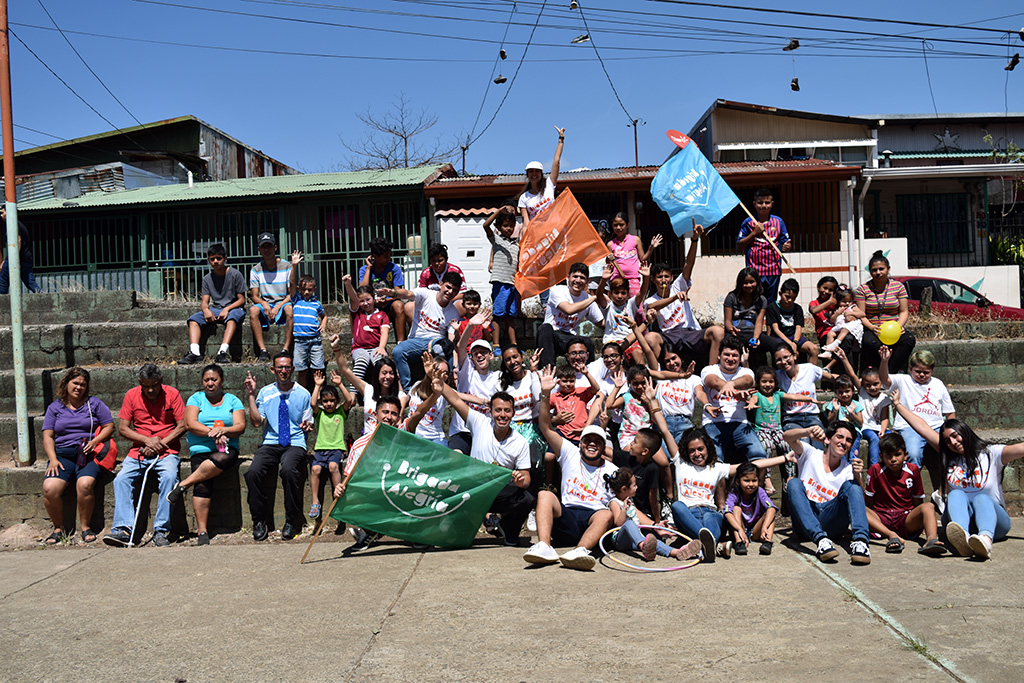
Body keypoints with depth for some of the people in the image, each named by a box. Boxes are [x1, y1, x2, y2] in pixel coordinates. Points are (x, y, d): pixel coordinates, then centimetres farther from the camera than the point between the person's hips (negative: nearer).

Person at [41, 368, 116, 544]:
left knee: (85, 483, -33)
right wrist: (53, 459, -5)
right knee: (49, 488, -27)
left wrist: (94, 441, -8)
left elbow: (109, 426, 11)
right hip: (63, 453, 2)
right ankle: (58, 528, -6)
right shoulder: (54, 407, 17)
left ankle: (86, 527, -15)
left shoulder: (94, 403, 14)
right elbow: (47, 436, 11)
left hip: (89, 454, -2)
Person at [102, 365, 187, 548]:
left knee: (169, 477, -31)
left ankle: (161, 531, -28)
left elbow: (183, 426, -2)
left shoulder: (172, 394, 0)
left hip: (166, 452, -3)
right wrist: (147, 440, -10)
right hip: (139, 451, 3)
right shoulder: (132, 395, 6)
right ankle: (123, 529, -26)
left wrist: (160, 444, -11)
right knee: (121, 479, -22)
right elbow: (122, 428, 4)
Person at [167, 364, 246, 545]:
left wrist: (223, 430, -18)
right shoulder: (196, 399, 14)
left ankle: (183, 485, -24)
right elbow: (190, 424, -2)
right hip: (200, 450, 0)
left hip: (226, 448, 0)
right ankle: (202, 531, -24)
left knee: (223, 459, -37)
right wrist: (213, 433, -16)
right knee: (202, 484, -26)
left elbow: (241, 427, 3)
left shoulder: (232, 400, 15)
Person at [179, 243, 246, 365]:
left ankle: (222, 352, -53)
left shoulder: (235, 274, -2)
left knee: (232, 317, -40)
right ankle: (194, 352, -36)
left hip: (234, 308, -5)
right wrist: (206, 310, -20)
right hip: (215, 310, 5)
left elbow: (242, 299, -4)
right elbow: (204, 301, 5)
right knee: (194, 319, -21)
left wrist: (227, 309, -20)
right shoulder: (207, 278, 10)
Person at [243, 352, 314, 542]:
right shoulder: (265, 393, 10)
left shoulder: (302, 394, 9)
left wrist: (307, 425, -11)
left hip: (295, 443, -2)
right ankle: (260, 521, -9)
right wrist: (251, 395, -4)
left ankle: (291, 522, -17)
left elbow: (308, 423, 13)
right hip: (270, 443, 2)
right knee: (254, 472, -28)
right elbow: (257, 421, 1)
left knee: (289, 470, -35)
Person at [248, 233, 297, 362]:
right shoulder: (256, 270, 6)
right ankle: (263, 350, -32)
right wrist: (264, 304, -21)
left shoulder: (286, 266, -1)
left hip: (283, 304, -2)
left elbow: (292, 294, -3)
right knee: (253, 310, -31)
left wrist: (278, 307, -18)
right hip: (265, 304, 2)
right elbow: (254, 296, 2)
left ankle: (286, 350, -35)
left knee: (289, 308, -37)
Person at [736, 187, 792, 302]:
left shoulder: (778, 222, 8)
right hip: (754, 271, -2)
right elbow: (739, 246, 1)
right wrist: (754, 233, -10)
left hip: (773, 271, 2)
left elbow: (785, 241, 11)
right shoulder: (748, 223, 2)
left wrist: (786, 246, -13)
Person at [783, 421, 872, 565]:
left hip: (832, 523, 1)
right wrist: (808, 432, -32)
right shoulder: (811, 454, 8)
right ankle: (820, 539, -44)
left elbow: (860, 502, -5)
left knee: (851, 486, -18)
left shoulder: (848, 469, 11)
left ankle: (860, 540, -40)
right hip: (805, 524, -1)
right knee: (794, 483, -25)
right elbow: (788, 437, -11)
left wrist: (858, 477, -24)